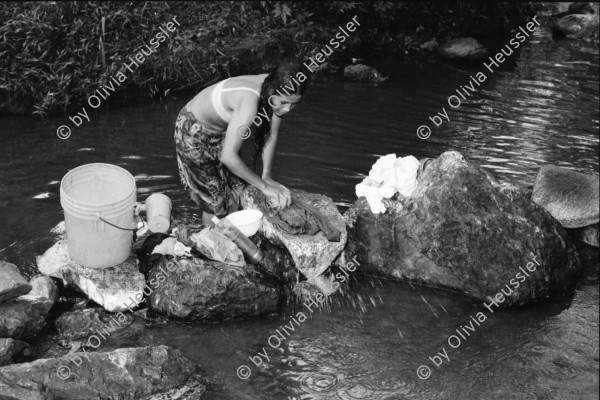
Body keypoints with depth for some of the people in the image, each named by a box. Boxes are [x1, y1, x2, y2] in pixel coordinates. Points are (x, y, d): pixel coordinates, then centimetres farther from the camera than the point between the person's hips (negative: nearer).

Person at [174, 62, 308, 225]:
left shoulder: (277, 92, -20)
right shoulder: (249, 102, -42)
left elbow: (271, 137, -7)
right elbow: (228, 157, -43)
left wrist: (266, 176, -14)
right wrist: (265, 187, -35)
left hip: (222, 131, 7)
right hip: (194, 131, -7)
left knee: (237, 190, 9)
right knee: (215, 201, 1)